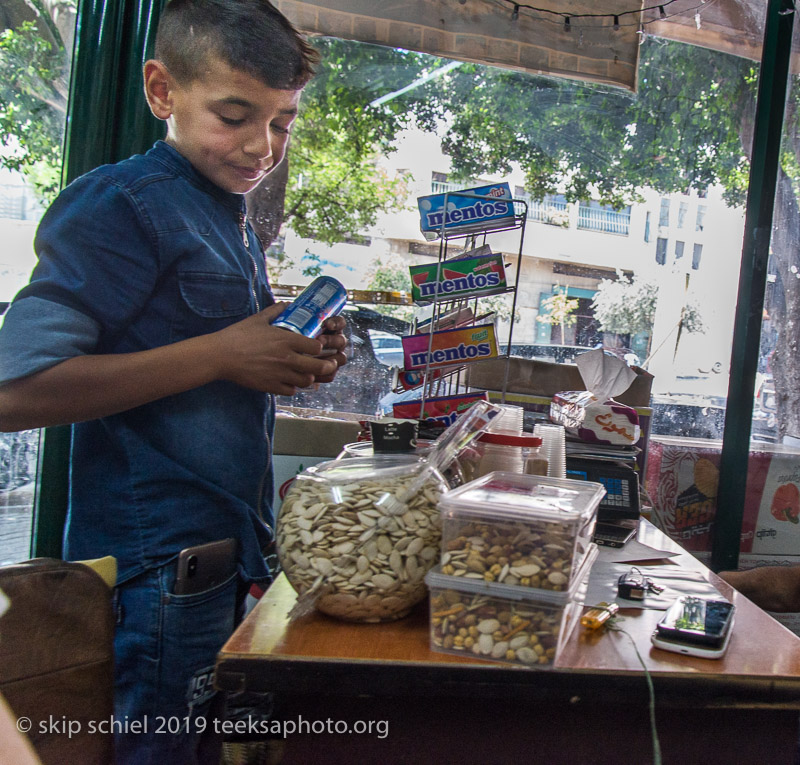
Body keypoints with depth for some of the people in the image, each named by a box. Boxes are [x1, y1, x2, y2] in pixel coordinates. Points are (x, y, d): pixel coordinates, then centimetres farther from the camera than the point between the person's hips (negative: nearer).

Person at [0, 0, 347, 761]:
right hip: (157, 566, -9)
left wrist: (295, 360, 3)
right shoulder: (123, 205, -14)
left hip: (230, 548, 9)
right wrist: (222, 354, -22)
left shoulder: (232, 222, 14)